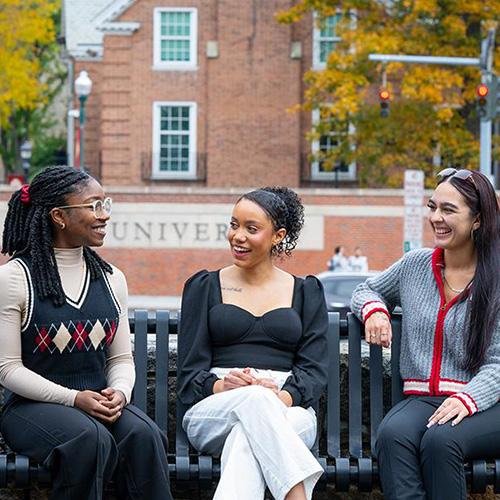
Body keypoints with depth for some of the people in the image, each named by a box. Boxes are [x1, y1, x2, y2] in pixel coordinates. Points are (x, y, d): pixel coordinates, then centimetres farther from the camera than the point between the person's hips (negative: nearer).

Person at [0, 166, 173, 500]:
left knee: (143, 434, -28)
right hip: (33, 406, -4)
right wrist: (74, 398, -17)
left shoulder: (111, 279, 13)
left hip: (101, 404, 4)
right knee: (91, 438, -34)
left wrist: (120, 392, -8)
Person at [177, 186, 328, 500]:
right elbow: (190, 373, 9)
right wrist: (221, 386, -15)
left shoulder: (307, 292, 18)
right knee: (254, 399, -38)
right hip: (213, 412, 0)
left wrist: (283, 397, -17)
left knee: (247, 437, -38)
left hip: (289, 412, 1)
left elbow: (314, 371, 6)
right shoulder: (204, 287, 18)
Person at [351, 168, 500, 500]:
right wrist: (374, 308, 9)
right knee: (392, 435, -33)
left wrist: (467, 399, -23)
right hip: (421, 398, 3)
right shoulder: (415, 265, 15)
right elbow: (366, 290, 34)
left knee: (439, 441, -37)